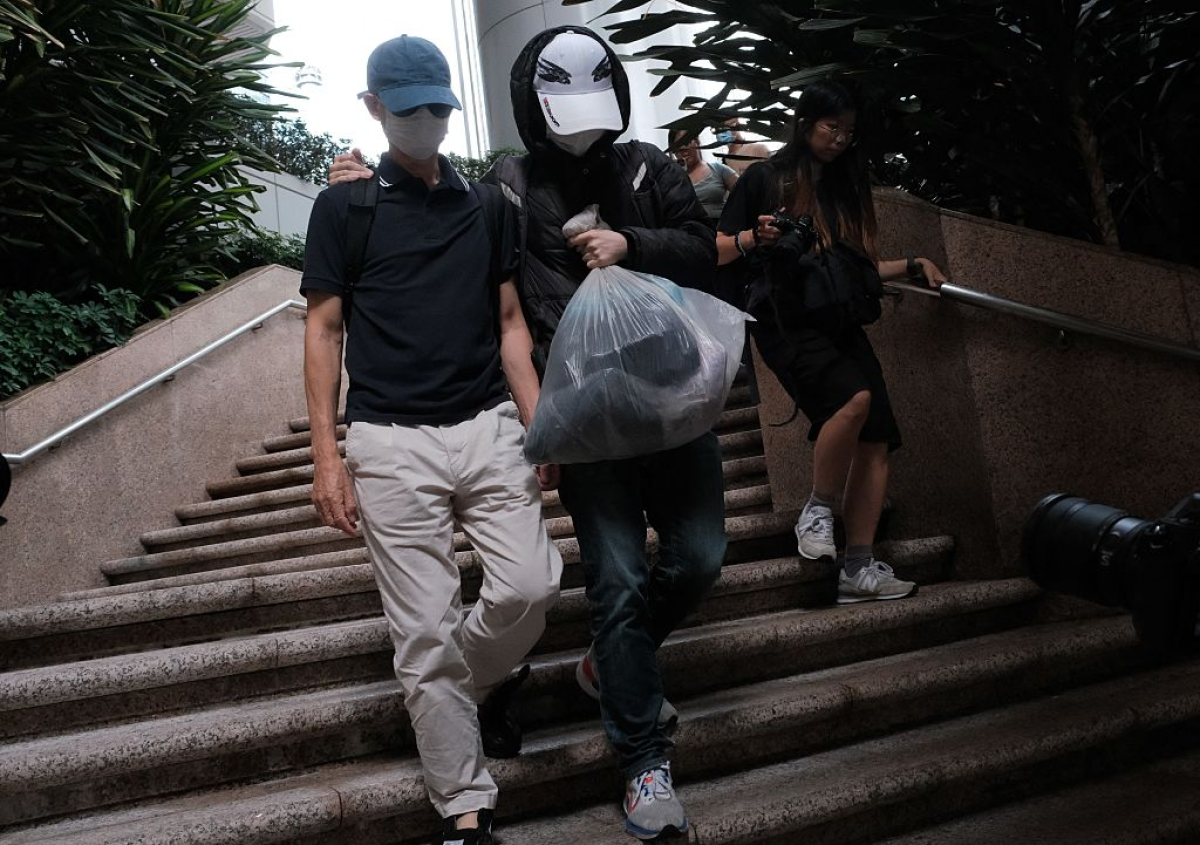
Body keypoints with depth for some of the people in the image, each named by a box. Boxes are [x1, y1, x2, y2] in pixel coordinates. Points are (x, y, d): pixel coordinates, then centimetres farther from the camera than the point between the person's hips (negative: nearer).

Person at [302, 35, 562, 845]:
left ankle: (476, 685, 22)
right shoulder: (344, 207, 4)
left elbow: (509, 322, 13)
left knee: (531, 584, -12)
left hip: (488, 425, 3)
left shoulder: (488, 204, 13)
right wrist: (327, 455, -5)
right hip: (392, 441, -2)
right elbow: (324, 331, 3)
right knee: (425, 635, -2)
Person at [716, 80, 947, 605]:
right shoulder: (766, 179, 3)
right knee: (854, 397, -31)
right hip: (786, 322, -6)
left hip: (840, 324, 6)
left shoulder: (845, 188, 20)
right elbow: (717, 251, 0)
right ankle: (817, 510, -11)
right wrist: (754, 237, -18)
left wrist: (912, 265, 13)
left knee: (876, 439, -9)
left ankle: (858, 569, -7)